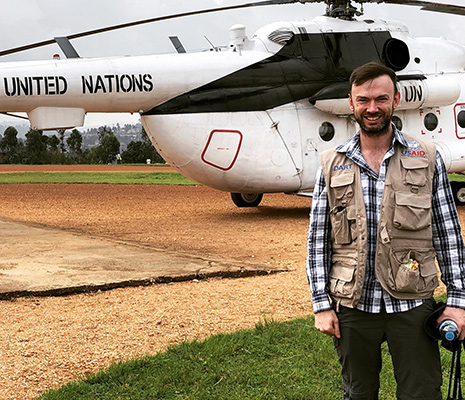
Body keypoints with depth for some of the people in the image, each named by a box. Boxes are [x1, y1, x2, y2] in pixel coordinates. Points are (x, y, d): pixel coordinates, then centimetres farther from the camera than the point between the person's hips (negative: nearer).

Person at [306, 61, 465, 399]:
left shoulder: (427, 159, 1)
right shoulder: (332, 165, 3)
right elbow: (318, 240, 4)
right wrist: (322, 304, -2)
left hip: (412, 306, -1)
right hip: (353, 308, 1)